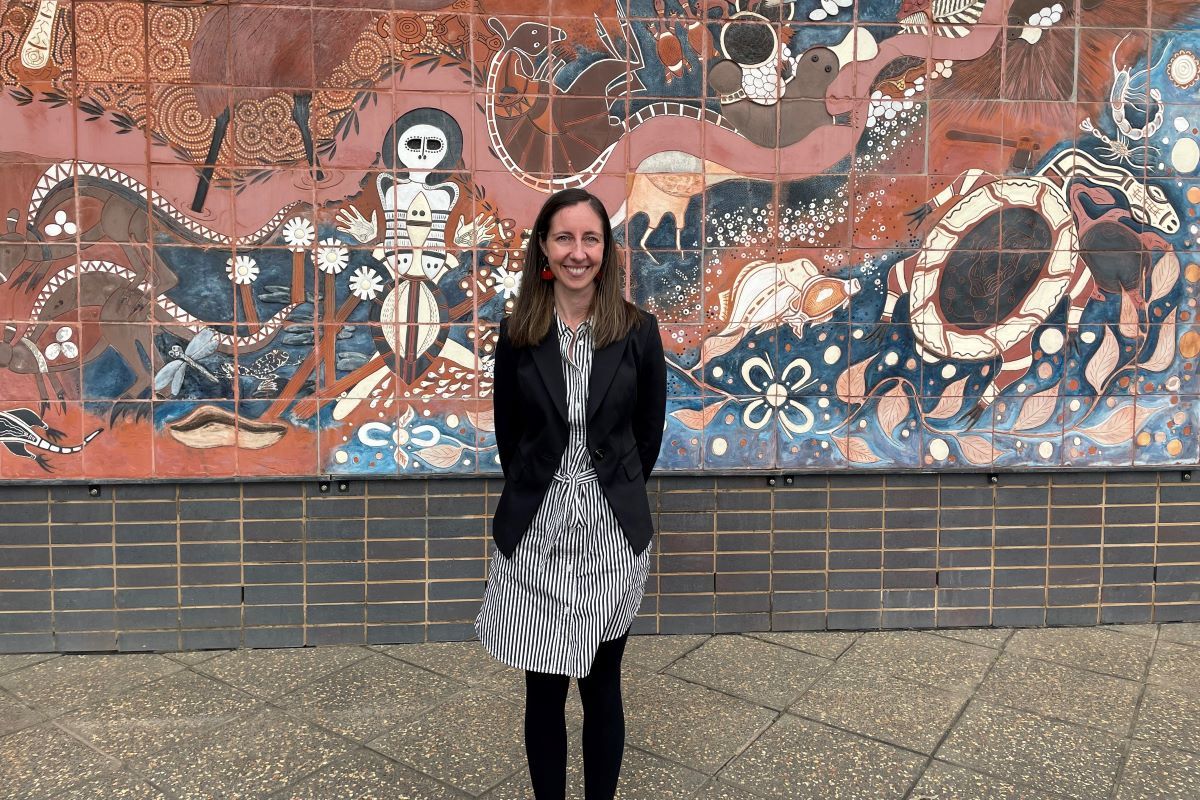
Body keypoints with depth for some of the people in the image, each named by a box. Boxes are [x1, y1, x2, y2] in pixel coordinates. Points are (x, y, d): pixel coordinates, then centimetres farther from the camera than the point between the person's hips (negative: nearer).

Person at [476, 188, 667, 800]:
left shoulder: (638, 331, -4)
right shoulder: (518, 334, -1)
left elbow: (648, 433, 5)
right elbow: (508, 434, 7)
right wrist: (533, 495, 11)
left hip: (612, 534, 0)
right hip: (536, 532, 1)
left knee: (600, 686, 13)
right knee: (544, 691, 10)